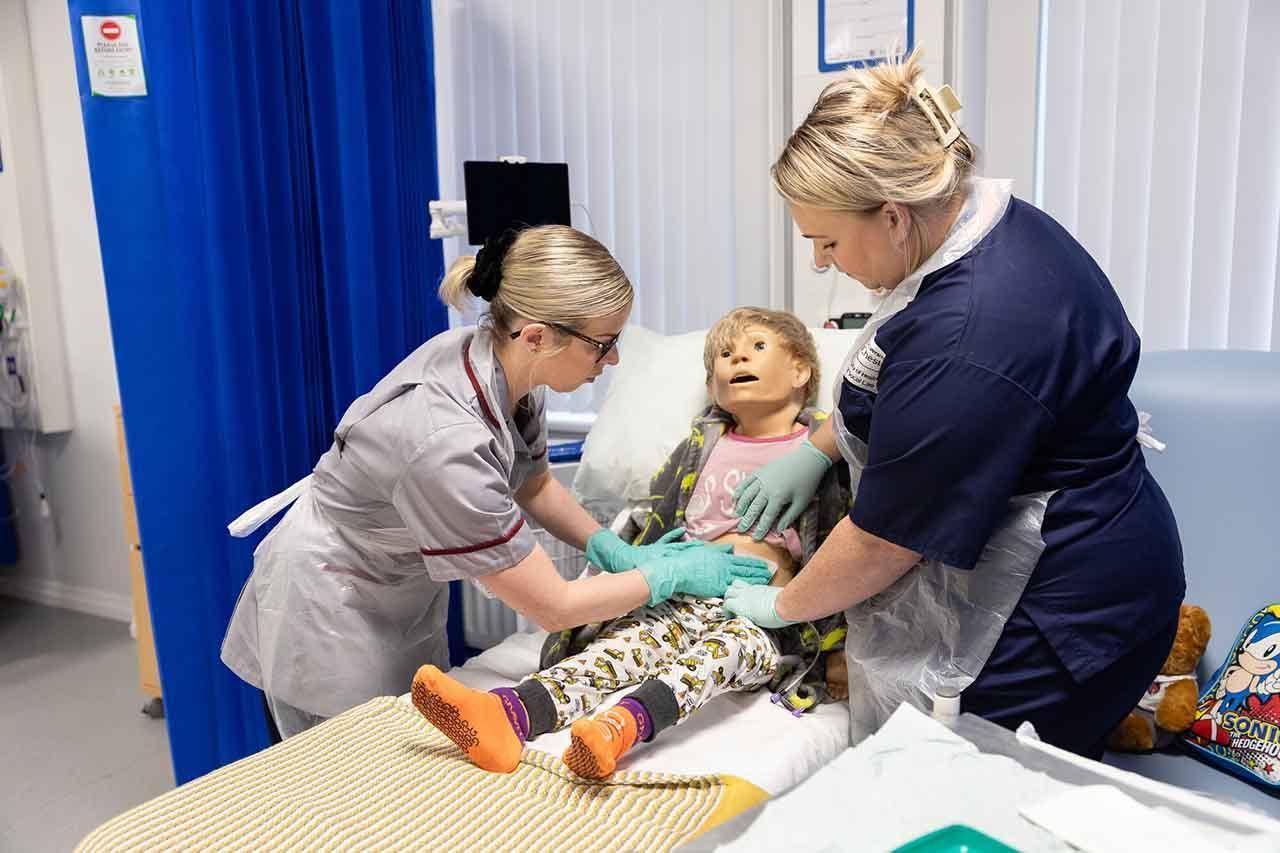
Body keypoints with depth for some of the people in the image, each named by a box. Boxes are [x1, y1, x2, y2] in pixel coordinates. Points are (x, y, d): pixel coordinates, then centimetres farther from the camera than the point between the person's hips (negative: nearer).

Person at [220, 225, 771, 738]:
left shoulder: (494, 359, -16)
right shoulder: (446, 442, -38)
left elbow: (533, 486, 5)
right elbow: (553, 607, -28)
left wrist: (616, 552, -6)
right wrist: (672, 573, -17)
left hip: (406, 593, 7)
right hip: (333, 616, -7)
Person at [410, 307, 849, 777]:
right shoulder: (702, 445, 19)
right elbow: (655, 527, 23)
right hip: (688, 594, 3)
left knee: (732, 644, -36)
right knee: (626, 637, -25)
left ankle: (623, 725, -61)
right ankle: (509, 712, -49)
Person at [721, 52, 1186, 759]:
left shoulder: (965, 340, -31)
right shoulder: (998, 220, 0)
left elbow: (885, 539, -19)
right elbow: (900, 389, 17)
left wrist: (781, 605, -3)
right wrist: (815, 448, 12)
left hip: (1056, 615, -9)